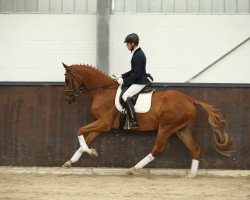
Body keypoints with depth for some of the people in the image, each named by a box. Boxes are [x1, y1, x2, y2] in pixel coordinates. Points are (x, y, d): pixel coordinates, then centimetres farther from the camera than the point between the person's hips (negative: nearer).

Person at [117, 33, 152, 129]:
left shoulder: (138, 56, -20)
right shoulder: (137, 53, 12)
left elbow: (136, 74, -22)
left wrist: (124, 81, -15)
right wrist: (122, 76, 13)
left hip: (140, 83, -11)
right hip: (138, 81, 11)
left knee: (126, 96, -24)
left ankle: (133, 122, -28)